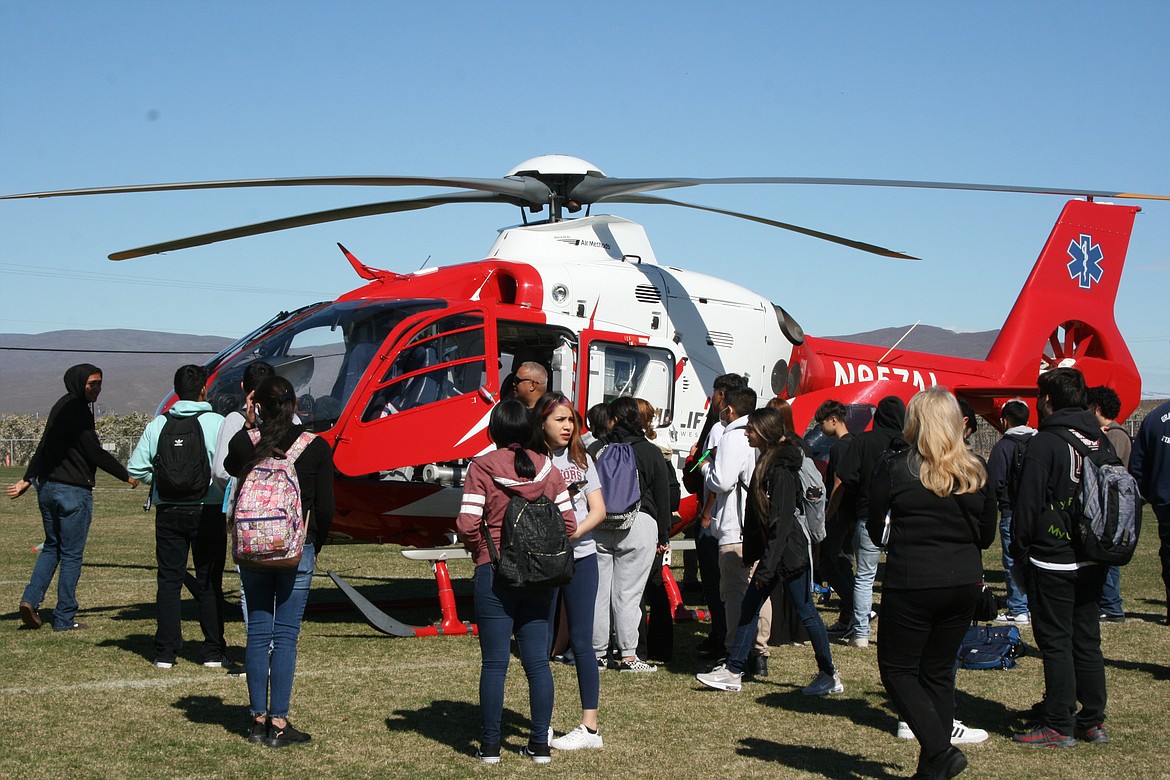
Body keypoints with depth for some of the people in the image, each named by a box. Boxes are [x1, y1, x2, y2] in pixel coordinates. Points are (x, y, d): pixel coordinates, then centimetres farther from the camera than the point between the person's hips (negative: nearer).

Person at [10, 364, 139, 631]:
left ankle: (31, 599, 3)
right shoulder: (79, 411, -14)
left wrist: (27, 479, 25)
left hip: (47, 488, 9)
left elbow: (44, 446, 20)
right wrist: (127, 476, -7)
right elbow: (95, 453, -16)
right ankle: (64, 619, 4)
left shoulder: (60, 407, 13)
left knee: (52, 547, 19)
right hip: (73, 491, -8)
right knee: (71, 555, 0)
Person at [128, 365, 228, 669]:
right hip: (207, 511, -2)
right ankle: (213, 652, 9)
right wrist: (227, 498, 2)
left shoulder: (158, 425, 2)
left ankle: (165, 652, 7)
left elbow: (136, 468, 2)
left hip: (168, 511, 2)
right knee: (209, 583, 5)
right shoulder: (217, 423, -7)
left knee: (169, 580, 8)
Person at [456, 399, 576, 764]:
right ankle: (540, 744, 13)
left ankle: (490, 746, 8)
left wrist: (479, 550, 5)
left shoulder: (482, 467, -8)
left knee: (494, 662, 3)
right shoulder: (548, 469, 3)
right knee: (538, 660, 9)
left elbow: (467, 524, -14)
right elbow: (568, 524, 2)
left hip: (496, 573, -3)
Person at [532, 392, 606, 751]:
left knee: (581, 640, 1)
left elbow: (598, 510, 4)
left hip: (580, 556, 1)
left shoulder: (581, 459, 9)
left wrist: (574, 532, -12)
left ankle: (590, 727, 4)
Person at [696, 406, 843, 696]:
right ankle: (732, 672, 13)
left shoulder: (780, 469, -20)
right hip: (772, 549, 10)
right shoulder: (764, 463, 10)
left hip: (790, 550, -10)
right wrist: (751, 554, 17)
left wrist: (766, 566, -23)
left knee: (806, 611, 0)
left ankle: (830, 677, 11)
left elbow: (782, 521, -23)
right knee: (748, 606, 8)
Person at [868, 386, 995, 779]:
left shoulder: (894, 467, -9)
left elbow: (874, 528, 0)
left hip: (911, 584, -5)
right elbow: (987, 535, 9)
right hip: (965, 584, 5)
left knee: (897, 670, 7)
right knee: (938, 672, 15)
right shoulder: (975, 471, 2)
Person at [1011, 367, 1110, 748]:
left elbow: (1028, 502, -13)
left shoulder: (1045, 442, -14)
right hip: (1093, 560, 7)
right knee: (1087, 640, 13)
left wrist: (1020, 550, -2)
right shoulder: (1100, 441, 9)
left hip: (1052, 560, -7)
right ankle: (1093, 721, 19)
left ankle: (1059, 726, 1)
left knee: (1055, 642, -1)